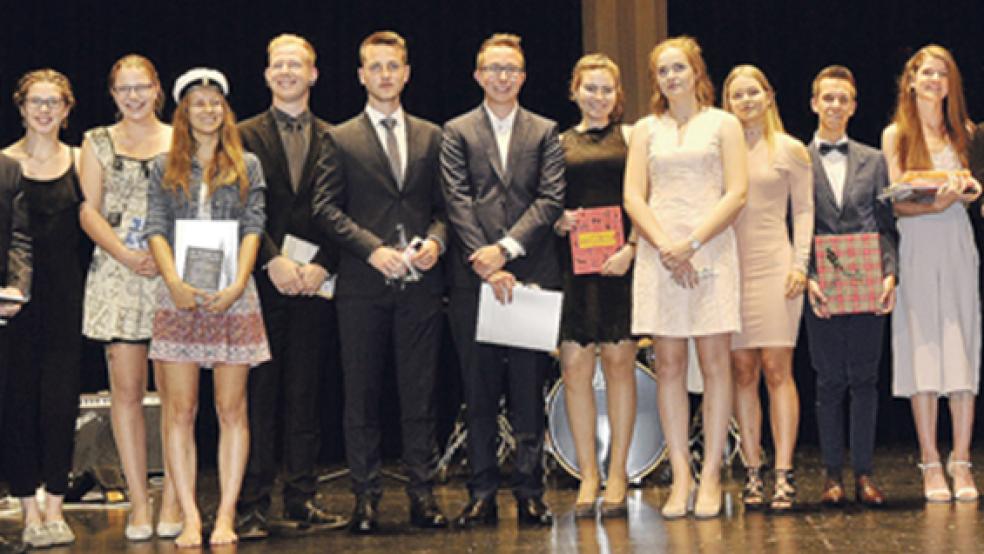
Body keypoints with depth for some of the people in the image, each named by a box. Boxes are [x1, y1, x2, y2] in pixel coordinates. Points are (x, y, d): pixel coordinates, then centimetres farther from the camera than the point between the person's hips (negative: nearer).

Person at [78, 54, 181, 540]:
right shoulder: (97, 142, 12)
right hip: (117, 275, 1)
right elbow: (89, 211, 6)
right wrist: (125, 254, -9)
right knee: (126, 389, -1)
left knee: (173, 390, -4)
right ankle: (139, 501, 4)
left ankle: (171, 499, 3)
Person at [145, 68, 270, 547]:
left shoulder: (246, 166, 11)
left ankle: (226, 516, 3)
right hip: (179, 298, 0)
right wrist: (174, 283, -13)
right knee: (179, 411, -3)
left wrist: (238, 284, -12)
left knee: (232, 409, 0)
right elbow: (156, 230, 3)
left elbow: (253, 229, 3)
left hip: (232, 297, 0)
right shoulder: (165, 168, 12)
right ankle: (190, 519, 0)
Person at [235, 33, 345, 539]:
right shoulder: (245, 136, 6)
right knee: (258, 396, -2)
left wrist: (321, 265, -8)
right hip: (262, 281, -2)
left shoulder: (332, 140, 12)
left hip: (313, 283, 2)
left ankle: (302, 501, 11)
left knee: (304, 396, 6)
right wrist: (272, 261, -12)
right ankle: (252, 505, 2)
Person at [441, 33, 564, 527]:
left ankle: (530, 492, 8)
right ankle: (482, 494, 7)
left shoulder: (545, 133, 11)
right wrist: (484, 264, -12)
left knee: (529, 389, 3)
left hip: (532, 274, 1)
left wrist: (506, 249, -12)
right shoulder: (457, 133, 9)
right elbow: (458, 203, -1)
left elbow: (551, 199, 1)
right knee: (479, 390, 2)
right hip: (474, 279, 0)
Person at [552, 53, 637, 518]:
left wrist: (631, 248, -11)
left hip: (619, 261, -2)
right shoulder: (559, 143, 15)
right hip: (573, 263, 2)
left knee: (619, 362, -1)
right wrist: (558, 221, -7)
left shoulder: (631, 136, 9)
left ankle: (617, 475, 6)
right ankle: (588, 475, 5)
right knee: (575, 367, -3)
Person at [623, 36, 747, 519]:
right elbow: (633, 196, 6)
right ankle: (680, 476, 4)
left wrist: (692, 243, -12)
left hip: (711, 247, -2)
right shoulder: (646, 130, 15)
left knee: (715, 362, -4)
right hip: (658, 252, 2)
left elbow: (736, 193, -1)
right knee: (668, 365, 0)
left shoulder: (723, 125, 8)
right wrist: (665, 247, -9)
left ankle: (710, 477, 0)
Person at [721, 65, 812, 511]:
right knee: (742, 372, 1)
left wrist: (800, 263, -3)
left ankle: (784, 474, -5)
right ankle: (752, 471, 5)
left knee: (777, 369, -6)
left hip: (774, 266, -2)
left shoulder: (789, 150, 8)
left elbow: (804, 210, 7)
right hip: (730, 268, 2)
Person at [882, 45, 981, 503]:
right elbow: (895, 203, -1)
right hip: (916, 246, -2)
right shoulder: (896, 134, 6)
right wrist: (935, 205, -18)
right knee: (922, 350, -5)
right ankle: (930, 464, -2)